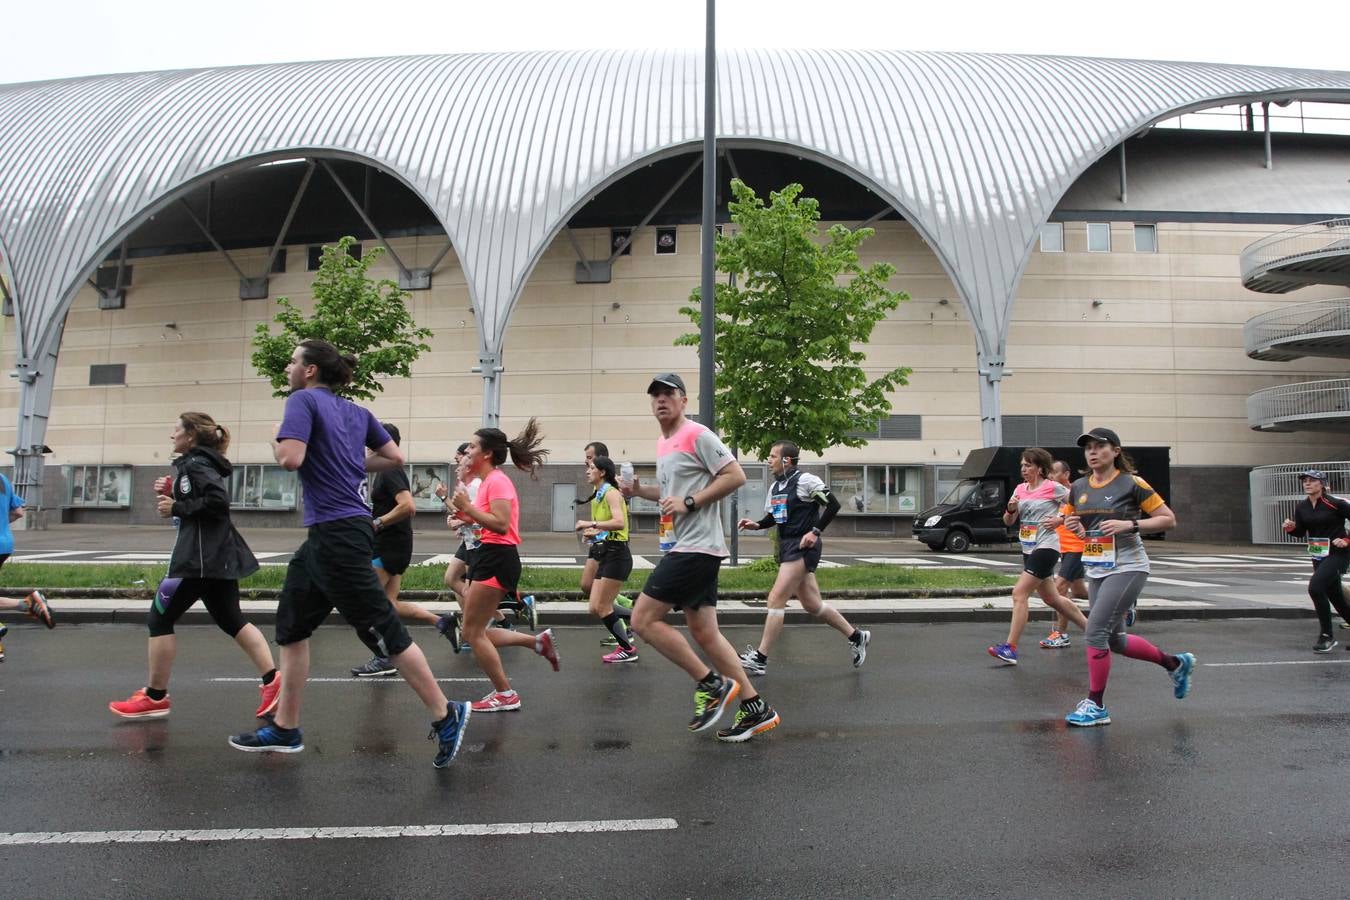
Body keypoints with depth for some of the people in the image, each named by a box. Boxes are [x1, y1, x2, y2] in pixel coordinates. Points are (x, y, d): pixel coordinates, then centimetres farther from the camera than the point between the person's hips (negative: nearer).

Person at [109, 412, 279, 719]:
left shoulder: (195, 463, -11)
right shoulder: (204, 463, 19)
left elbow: (217, 501, -25)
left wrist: (176, 508, -15)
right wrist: (171, 494, 9)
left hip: (201, 556, -10)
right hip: (218, 555, 10)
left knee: (159, 619, 2)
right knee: (231, 621, 10)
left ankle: (155, 697, 10)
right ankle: (272, 681, 2)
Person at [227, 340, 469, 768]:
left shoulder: (303, 400, -8)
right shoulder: (356, 412, 13)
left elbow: (290, 459, -21)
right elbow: (395, 458, 14)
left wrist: (276, 443, 0)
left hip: (337, 535, -9)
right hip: (326, 536, 9)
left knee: (383, 629, -3)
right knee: (292, 624, 17)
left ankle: (445, 716, 5)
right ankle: (286, 729, 27)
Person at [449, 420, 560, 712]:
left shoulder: (497, 481, -13)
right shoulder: (487, 481, 17)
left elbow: (501, 524, -25)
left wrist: (467, 506, -21)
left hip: (497, 559, -10)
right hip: (487, 557, 10)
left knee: (473, 632, -3)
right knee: (470, 633, 12)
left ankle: (505, 695, 7)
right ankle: (539, 641, 16)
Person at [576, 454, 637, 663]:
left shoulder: (611, 493, -11)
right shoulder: (597, 497, 17)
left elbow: (619, 522, -28)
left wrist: (592, 524, -29)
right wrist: (592, 533, 8)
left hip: (616, 554, -9)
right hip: (604, 553, 9)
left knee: (602, 607, -7)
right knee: (595, 608, 6)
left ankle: (628, 650, 4)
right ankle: (625, 638, 17)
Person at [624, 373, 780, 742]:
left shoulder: (697, 435, -10)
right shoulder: (662, 444, 18)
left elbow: (736, 475, -15)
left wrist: (689, 502, -18)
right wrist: (640, 490, 12)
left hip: (696, 547, -10)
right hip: (684, 548, 10)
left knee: (643, 619, -10)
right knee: (704, 633, 9)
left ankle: (712, 683, 0)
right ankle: (756, 709, 16)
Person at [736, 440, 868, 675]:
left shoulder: (805, 480, -11)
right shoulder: (775, 487, 12)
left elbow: (833, 505, -13)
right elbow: (772, 517, 21)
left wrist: (815, 532, -18)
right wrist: (756, 525, 2)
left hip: (803, 547, -9)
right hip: (787, 547, 9)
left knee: (776, 599, -11)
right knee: (813, 605, 14)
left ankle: (759, 659, -6)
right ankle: (856, 637, 32)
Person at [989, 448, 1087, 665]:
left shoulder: (1053, 487, -9)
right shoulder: (1020, 489, 10)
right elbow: (1008, 521, 9)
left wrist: (1060, 519, -12)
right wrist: (1011, 509, -11)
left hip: (1046, 548, -8)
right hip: (1028, 549, 8)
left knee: (1020, 593, -16)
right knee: (1051, 598, 18)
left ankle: (1010, 648, -16)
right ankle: (1090, 627, 37)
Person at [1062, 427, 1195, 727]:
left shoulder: (1131, 484, -10)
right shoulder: (1078, 487, 6)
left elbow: (1168, 519, -7)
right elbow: (1069, 518, 20)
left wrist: (1129, 525, -21)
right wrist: (1071, 524, -3)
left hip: (1127, 568, -7)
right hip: (1097, 570, 7)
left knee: (1096, 630, -14)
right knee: (1115, 640, 14)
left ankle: (1095, 705, -1)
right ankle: (1176, 663, 40)